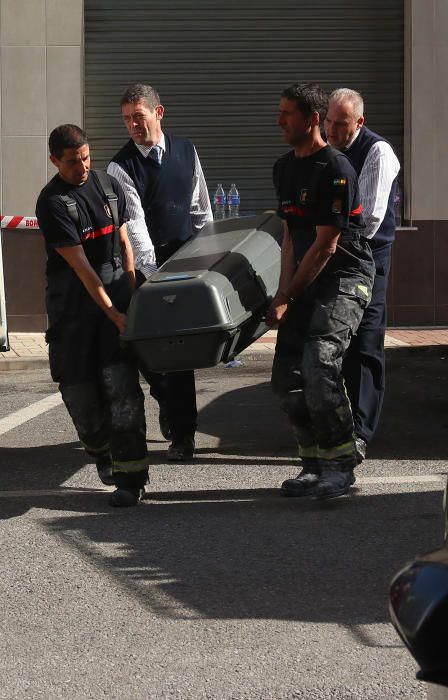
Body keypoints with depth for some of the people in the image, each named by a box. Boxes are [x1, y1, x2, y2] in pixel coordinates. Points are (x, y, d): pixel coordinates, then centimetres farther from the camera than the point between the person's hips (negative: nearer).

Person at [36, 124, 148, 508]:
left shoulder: (109, 185, 5)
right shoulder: (52, 203, -12)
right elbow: (81, 267, -16)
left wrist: (132, 296, 5)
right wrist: (115, 314, -20)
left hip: (115, 293, 2)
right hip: (73, 302, -2)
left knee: (121, 383, -9)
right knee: (79, 388, 2)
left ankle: (130, 476, -11)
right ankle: (101, 451, 30)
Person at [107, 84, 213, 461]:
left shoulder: (185, 150, 5)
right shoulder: (121, 167, -8)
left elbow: (201, 207, 14)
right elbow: (134, 222, -18)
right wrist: (151, 272, -27)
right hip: (147, 264, -2)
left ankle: (181, 429, 4)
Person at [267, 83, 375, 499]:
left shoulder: (335, 171, -16)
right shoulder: (284, 168, 13)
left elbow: (325, 246, -16)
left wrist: (286, 298, -12)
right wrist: (284, 291, 3)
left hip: (345, 277, -9)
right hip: (305, 281, 9)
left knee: (319, 363, -24)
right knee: (287, 377, 3)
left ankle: (340, 464, -12)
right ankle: (314, 463, 14)